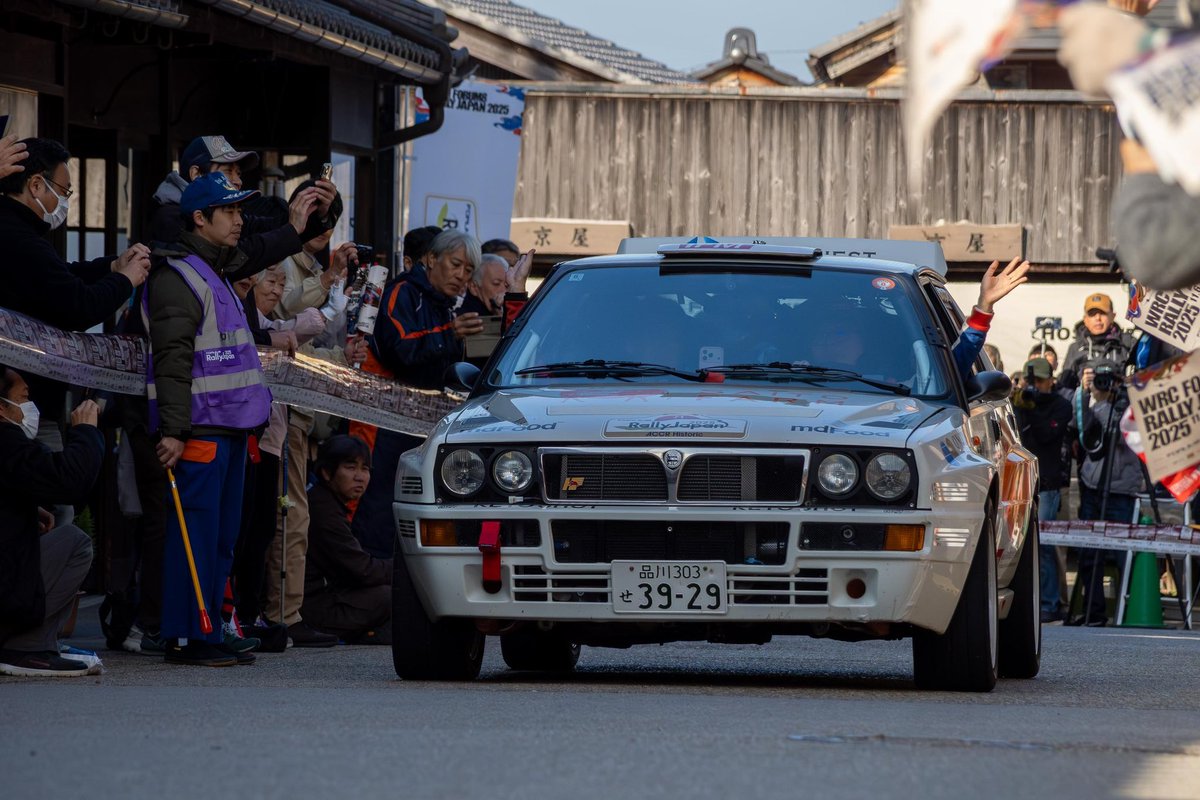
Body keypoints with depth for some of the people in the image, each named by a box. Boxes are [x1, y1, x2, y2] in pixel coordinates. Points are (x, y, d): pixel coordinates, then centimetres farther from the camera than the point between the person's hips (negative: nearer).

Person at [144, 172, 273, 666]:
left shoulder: (216, 273, 19)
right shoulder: (178, 278, -11)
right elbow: (172, 363, -18)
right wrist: (172, 431, -22)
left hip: (229, 426, 10)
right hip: (198, 428, -10)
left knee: (223, 534, 10)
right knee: (196, 530, -10)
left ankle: (206, 631, 15)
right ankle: (185, 638, -10)